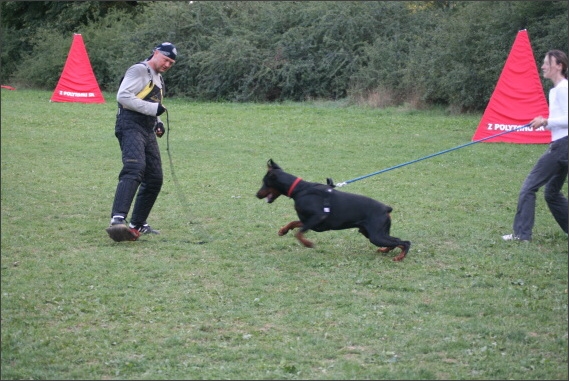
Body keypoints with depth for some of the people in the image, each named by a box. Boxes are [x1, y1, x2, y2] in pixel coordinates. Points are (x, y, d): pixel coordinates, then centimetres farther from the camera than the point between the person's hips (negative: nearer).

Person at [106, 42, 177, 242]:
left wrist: (157, 122, 15)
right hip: (131, 127, -10)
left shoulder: (158, 79, 26)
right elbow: (123, 96, -17)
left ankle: (138, 224, 21)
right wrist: (153, 108, -18)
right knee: (134, 169, -28)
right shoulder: (139, 70, -5)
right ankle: (118, 220, -42)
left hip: (148, 132, 10)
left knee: (154, 178, 10)